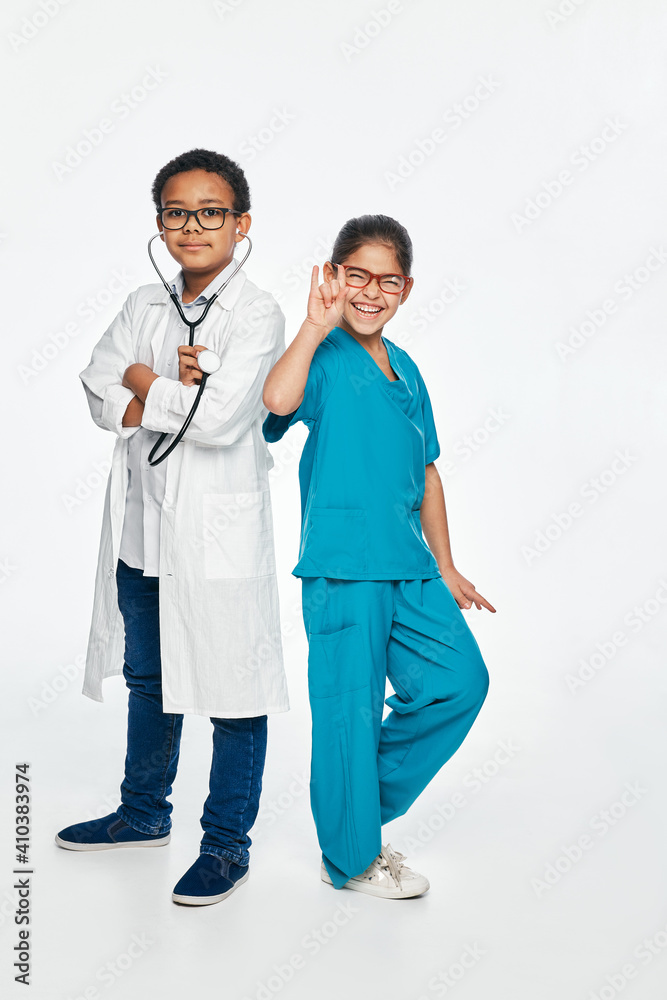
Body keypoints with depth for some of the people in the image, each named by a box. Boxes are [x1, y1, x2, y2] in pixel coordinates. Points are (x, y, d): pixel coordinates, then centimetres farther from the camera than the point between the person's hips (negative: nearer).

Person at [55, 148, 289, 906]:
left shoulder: (256, 314, -9)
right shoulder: (144, 306, 10)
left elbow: (221, 417, -22)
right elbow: (100, 395, -1)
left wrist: (143, 383, -8)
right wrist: (174, 391, -16)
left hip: (220, 530, -7)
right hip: (142, 524, 7)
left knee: (230, 688, 3)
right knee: (147, 676, 20)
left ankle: (227, 842, 20)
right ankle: (144, 813, 40)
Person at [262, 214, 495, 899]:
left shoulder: (405, 370, 16)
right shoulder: (324, 356, -5)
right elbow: (279, 399, -30)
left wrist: (445, 567, 20)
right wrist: (317, 326, -21)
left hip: (409, 566, 7)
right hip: (342, 565, -7)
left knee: (459, 681, 8)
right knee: (350, 707, 1)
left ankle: (363, 799, 26)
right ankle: (351, 859, 20)